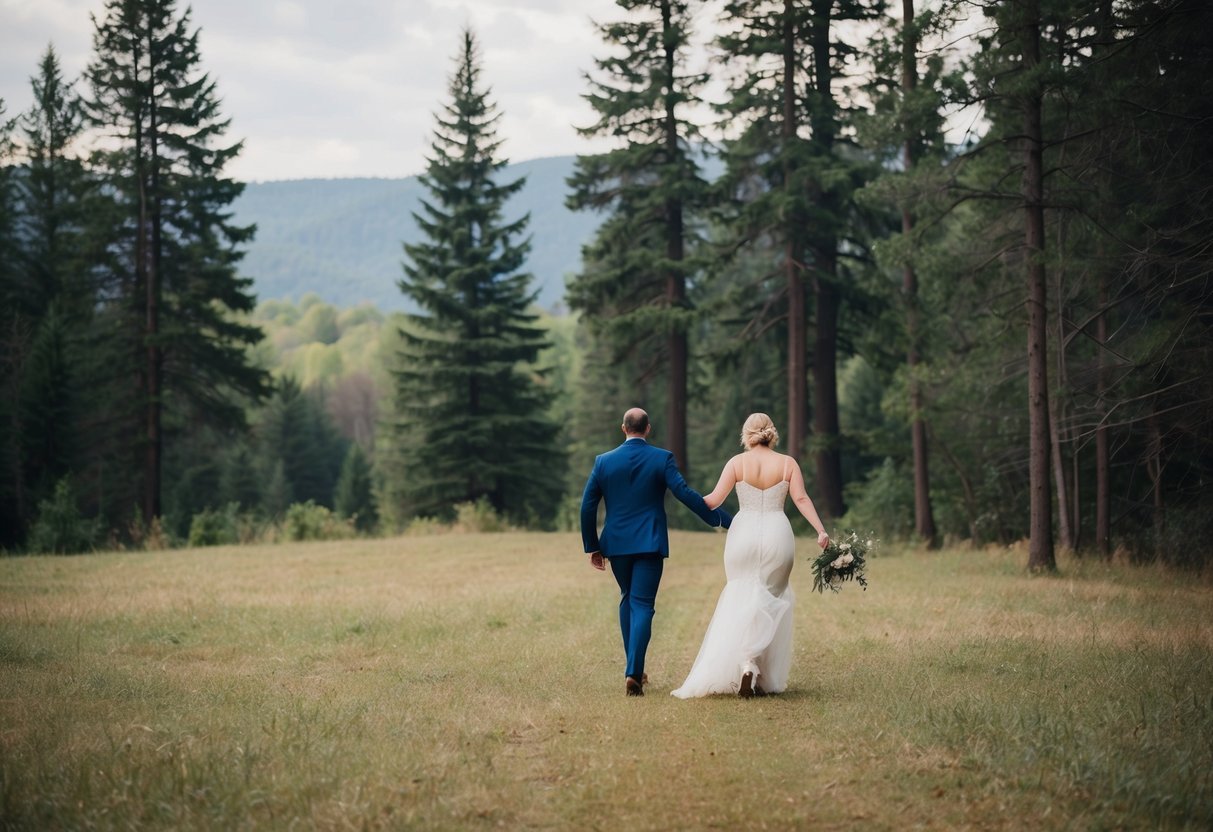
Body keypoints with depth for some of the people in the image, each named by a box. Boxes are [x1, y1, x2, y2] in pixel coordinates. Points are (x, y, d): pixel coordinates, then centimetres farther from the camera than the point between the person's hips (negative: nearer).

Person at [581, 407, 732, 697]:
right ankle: (633, 673, -18)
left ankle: (634, 668, 24)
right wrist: (722, 518, -6)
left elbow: (587, 506, 2)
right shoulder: (662, 459, -4)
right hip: (650, 544, -3)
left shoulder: (604, 461, 2)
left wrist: (592, 547, 10)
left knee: (628, 598, 22)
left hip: (616, 543, 3)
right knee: (642, 605, -3)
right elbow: (685, 493, -12)